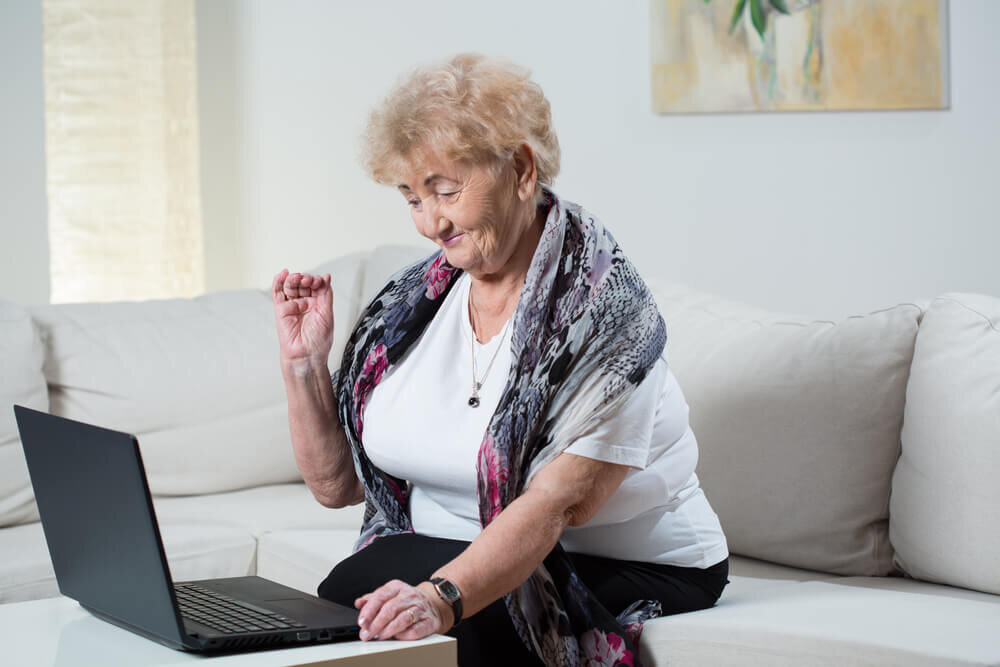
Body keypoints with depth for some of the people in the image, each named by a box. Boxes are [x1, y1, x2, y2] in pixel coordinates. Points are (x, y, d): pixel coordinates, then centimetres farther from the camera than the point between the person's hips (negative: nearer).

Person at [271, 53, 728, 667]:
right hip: (446, 556, 6)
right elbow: (336, 484, 10)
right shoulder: (412, 303, 5)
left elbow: (555, 505, -27)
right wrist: (304, 362, -4)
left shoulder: (600, 307, -15)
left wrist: (444, 597, -41)